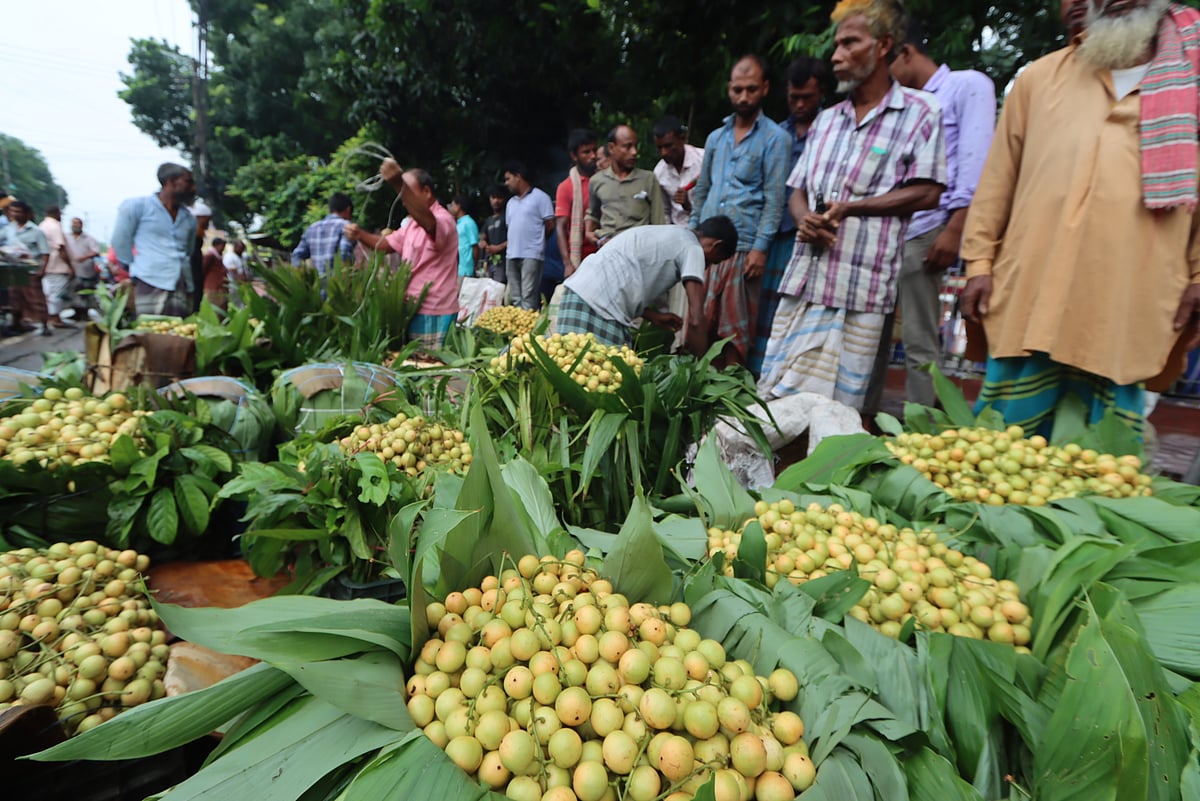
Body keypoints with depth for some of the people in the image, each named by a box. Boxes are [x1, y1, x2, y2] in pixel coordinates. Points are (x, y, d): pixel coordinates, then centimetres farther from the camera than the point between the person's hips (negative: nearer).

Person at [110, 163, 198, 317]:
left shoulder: (189, 218, 19)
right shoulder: (137, 206, 4)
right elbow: (120, 240, 7)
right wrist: (136, 268, 10)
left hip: (183, 288, 5)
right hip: (150, 286, -5)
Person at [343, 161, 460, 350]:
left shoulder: (443, 219, -15)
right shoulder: (412, 224, 16)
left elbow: (427, 221, -39)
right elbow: (387, 244, 18)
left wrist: (398, 183, -51)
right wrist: (360, 235, -2)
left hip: (434, 314, -9)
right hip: (414, 309, 9)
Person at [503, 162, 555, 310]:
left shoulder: (540, 197, -1)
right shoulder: (510, 202, 21)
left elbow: (550, 225, -3)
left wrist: (535, 240, 7)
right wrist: (516, 242, 11)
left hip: (532, 255, -7)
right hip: (512, 255, 7)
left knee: (528, 297, -12)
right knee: (514, 298, 8)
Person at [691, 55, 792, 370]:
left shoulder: (775, 138, 1)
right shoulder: (715, 137, 17)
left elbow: (774, 198, -6)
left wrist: (761, 247, -15)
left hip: (743, 247, -5)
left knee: (735, 330, 0)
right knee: (703, 325, 6)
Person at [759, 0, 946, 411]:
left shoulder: (920, 112, 3)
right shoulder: (826, 120, 20)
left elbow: (926, 192, -5)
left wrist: (848, 209, -11)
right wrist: (805, 218, -5)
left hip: (859, 286, -5)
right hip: (803, 277, 6)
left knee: (832, 407, -4)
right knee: (775, 397, 5)